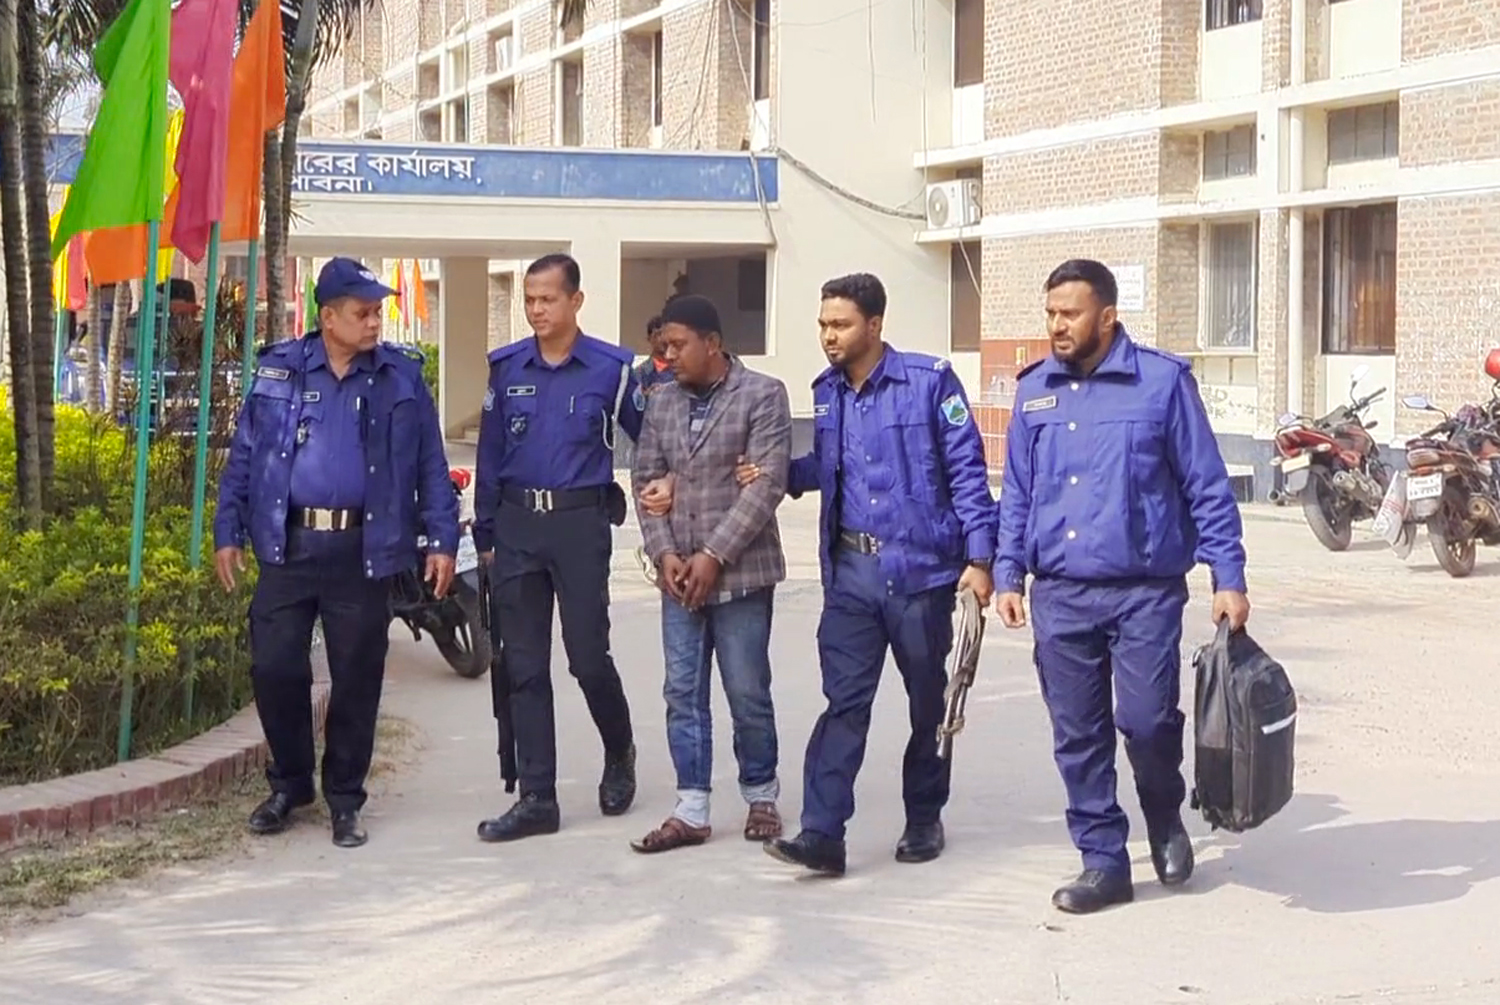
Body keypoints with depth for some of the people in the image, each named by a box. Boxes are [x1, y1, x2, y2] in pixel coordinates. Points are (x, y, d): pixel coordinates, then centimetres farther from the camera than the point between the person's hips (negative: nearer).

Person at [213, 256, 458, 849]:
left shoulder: (401, 377, 5)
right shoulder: (279, 371, 6)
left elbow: (431, 466, 6)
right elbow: (243, 458, 9)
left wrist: (442, 539, 0)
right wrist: (228, 532, 5)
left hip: (363, 551, 0)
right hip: (288, 546, 1)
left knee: (356, 678, 4)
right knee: (274, 668, 0)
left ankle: (344, 800, 19)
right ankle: (289, 783, 22)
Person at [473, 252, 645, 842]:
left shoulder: (610, 369, -1)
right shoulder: (507, 368, 7)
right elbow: (490, 455, 10)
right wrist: (484, 534, 9)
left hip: (581, 522, -3)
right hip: (517, 525, 3)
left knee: (588, 656, -2)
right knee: (523, 667, 3)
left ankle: (619, 754, 27)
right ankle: (536, 799, 9)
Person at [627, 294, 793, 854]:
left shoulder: (762, 396, -6)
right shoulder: (661, 403, 10)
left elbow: (767, 483, -13)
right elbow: (646, 480, 11)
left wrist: (713, 556, -16)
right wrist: (663, 552, -4)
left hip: (740, 572, -5)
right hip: (679, 576, 5)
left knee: (748, 693, 3)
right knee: (683, 695, 5)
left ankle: (761, 797, 21)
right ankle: (691, 811, 11)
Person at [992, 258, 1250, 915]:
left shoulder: (1162, 381, -2)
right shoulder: (1034, 389, 9)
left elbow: (1207, 486, -1)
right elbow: (1016, 493, 15)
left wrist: (1228, 579, -4)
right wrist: (1007, 576, 8)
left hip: (1145, 590, -4)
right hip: (1059, 594, 4)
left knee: (1146, 719, -9)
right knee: (1078, 737, 5)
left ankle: (1165, 817, 22)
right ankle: (1104, 863, 17)